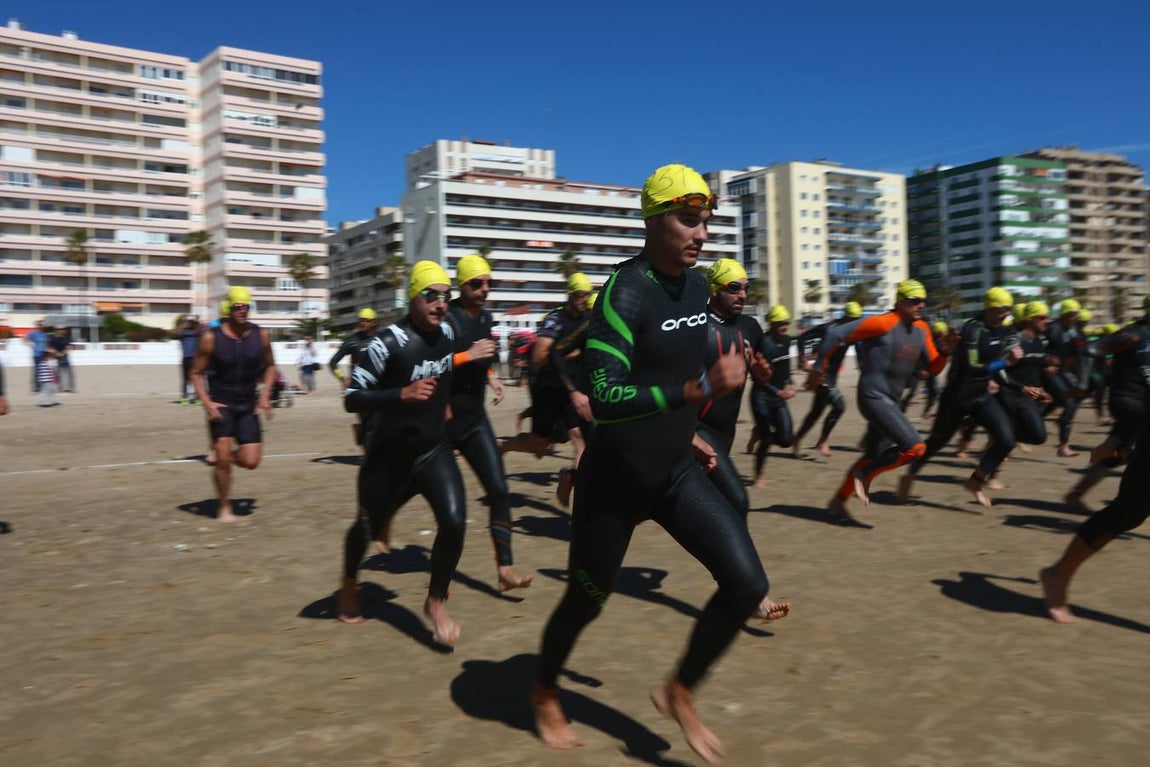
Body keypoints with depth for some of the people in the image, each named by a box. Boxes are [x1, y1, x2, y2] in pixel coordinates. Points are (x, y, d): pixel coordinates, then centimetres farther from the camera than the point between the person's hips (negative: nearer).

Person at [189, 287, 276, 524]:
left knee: (250, 462, -5)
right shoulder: (211, 338, -10)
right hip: (220, 405, -3)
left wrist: (265, 394, -1)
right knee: (223, 458, -10)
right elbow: (197, 373, -3)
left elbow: (269, 366, 13)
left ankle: (220, 456, 30)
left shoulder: (261, 335, -2)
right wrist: (206, 402, -16)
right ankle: (224, 508, 11)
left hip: (248, 406, 3)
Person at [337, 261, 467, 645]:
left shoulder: (447, 333, -2)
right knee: (369, 528, 17)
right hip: (389, 457, -4)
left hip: (434, 451, 4)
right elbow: (351, 398, -25)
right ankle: (349, 581, 50)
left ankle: (436, 601, 8)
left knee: (454, 522, -15)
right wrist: (403, 394, -37)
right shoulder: (389, 343, -23)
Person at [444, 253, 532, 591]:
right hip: (443, 421, -6)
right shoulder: (447, 318, -15)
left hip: (475, 418, 6)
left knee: (499, 490, -5)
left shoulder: (485, 317, 9)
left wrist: (490, 375, 10)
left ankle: (505, 569, -2)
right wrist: (467, 356, -26)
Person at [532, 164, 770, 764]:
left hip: (676, 472, 7)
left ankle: (679, 693, 21)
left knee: (748, 584, -3)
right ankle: (544, 692, 43)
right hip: (615, 480, -6)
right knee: (586, 601, 12)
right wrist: (701, 386, -39)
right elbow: (604, 400, -34)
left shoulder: (697, 284, 2)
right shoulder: (625, 293, -23)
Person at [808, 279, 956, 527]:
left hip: (890, 401, 9)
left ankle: (838, 503, 26)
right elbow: (837, 335, -16)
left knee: (875, 456, 15)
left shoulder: (921, 330, 9)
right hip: (873, 397, -9)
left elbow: (933, 368, 12)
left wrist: (944, 352, -9)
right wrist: (819, 370, -10)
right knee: (915, 447, -15)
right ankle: (863, 473, 2)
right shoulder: (883, 323, -15)